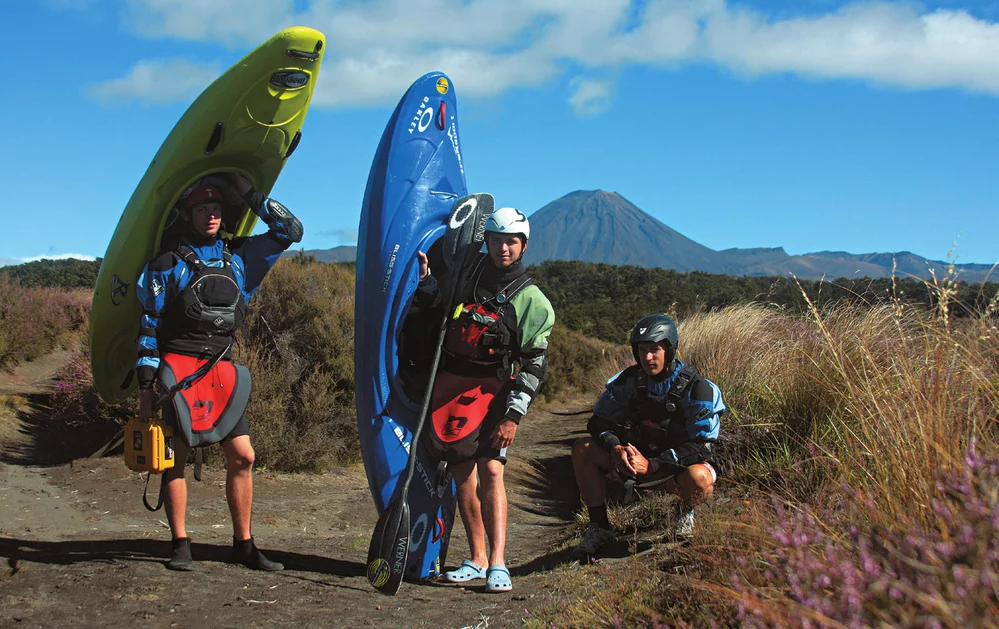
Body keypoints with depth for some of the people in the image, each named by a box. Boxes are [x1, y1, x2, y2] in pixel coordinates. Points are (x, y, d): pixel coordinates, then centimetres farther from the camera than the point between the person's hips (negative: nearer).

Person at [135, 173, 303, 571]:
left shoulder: (239, 256, 13)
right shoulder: (168, 262, 3)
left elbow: (290, 230, 17)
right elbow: (149, 325, 1)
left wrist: (250, 194, 12)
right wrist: (146, 385, -5)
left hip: (222, 370, 4)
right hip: (178, 367, -3)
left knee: (242, 456, 0)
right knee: (176, 456, -3)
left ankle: (243, 545, 9)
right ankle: (180, 545, 5)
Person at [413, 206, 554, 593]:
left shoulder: (532, 301, -3)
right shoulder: (466, 273, 6)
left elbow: (534, 366, -4)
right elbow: (433, 308, 20)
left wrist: (513, 415, -12)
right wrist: (424, 278, 0)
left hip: (491, 390, -3)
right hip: (449, 383, 3)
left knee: (491, 470, -15)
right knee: (462, 473, 3)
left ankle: (498, 564, -16)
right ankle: (477, 560, 11)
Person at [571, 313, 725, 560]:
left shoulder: (697, 389, -18)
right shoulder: (629, 380, -6)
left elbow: (702, 446, -23)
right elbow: (599, 421, -4)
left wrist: (652, 465, -31)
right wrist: (615, 448, -27)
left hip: (678, 466, -4)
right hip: (639, 459, 4)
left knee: (700, 479, -39)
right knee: (583, 449, -17)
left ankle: (685, 510, 1)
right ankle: (599, 527, -7)